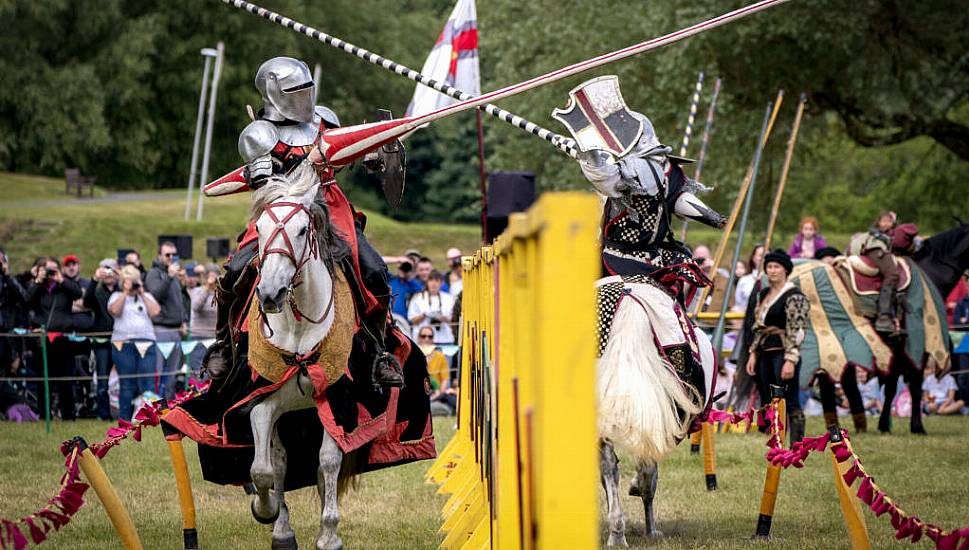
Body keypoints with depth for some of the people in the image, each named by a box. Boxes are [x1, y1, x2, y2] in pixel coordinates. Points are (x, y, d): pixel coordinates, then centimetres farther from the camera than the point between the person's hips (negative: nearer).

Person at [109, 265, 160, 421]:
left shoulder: (146, 296, 19)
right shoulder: (117, 296, 14)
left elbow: (155, 311, 1)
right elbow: (114, 310, -7)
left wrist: (142, 293, 3)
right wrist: (126, 292, -3)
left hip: (147, 345, 1)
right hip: (123, 345, -1)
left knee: (147, 384, -6)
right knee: (127, 385, -2)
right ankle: (125, 420, 2)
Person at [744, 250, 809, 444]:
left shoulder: (794, 297, -8)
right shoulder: (762, 295, 17)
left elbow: (796, 331, -14)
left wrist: (790, 360, -20)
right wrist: (753, 353, 15)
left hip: (783, 353, -8)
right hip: (765, 354, 8)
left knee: (791, 404, -9)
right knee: (768, 405, 9)